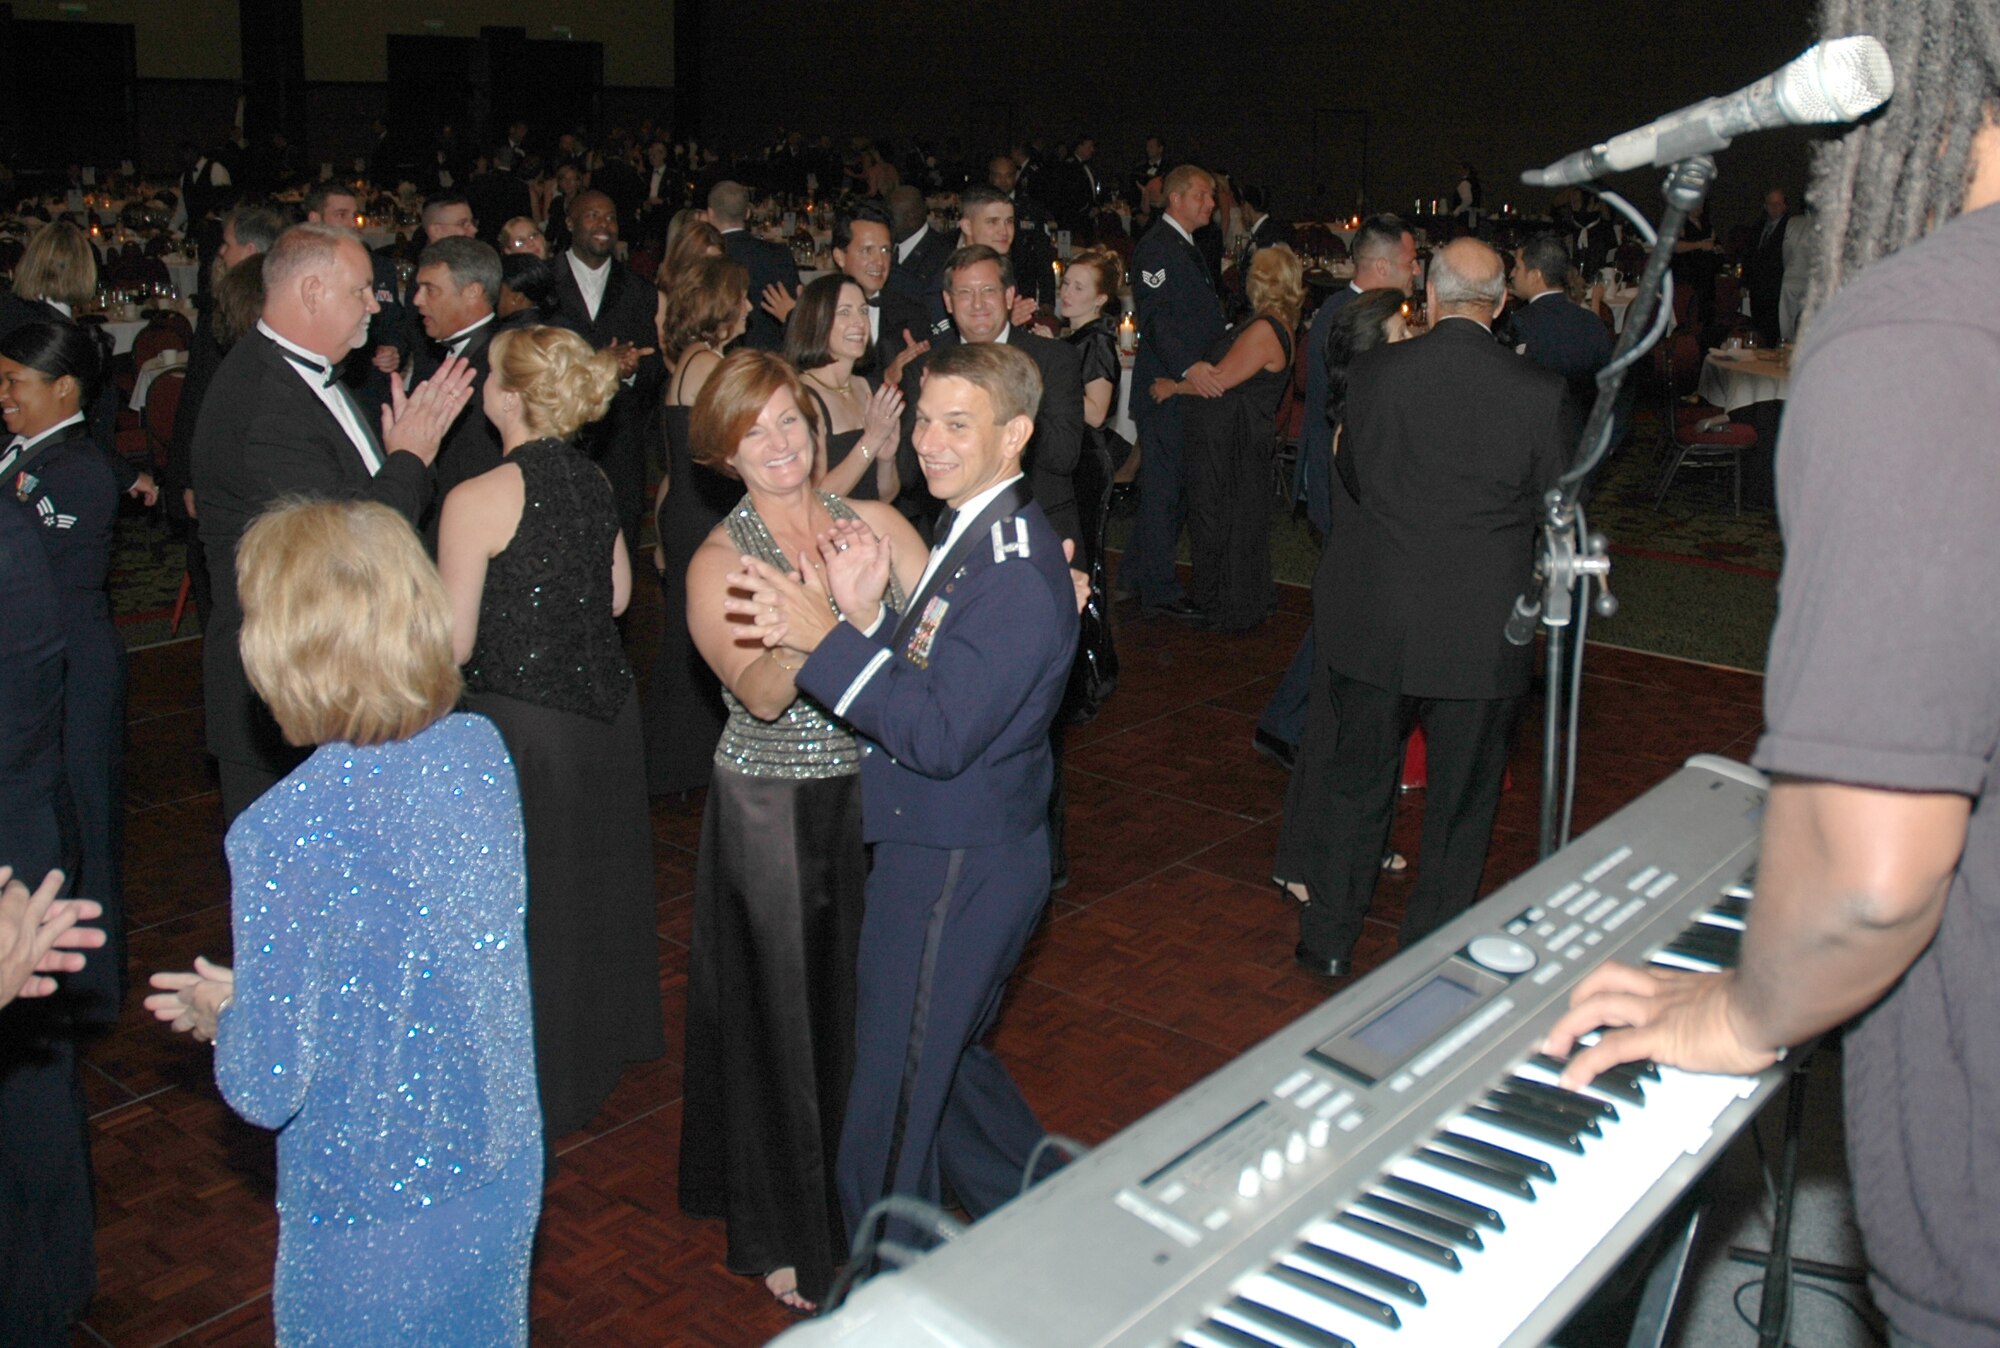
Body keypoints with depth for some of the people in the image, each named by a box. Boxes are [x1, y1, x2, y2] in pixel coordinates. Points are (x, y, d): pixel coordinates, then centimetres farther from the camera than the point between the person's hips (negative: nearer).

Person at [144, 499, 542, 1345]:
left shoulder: (286, 833, -27)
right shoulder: (480, 750, -9)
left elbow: (265, 1089, -19)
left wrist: (222, 1014, 1)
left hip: (373, 1210, -5)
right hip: (503, 1174, 6)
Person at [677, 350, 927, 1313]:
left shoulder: (873, 523, 0)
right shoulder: (719, 562, -10)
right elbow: (761, 693, -26)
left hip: (871, 799, 3)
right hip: (770, 816, -3)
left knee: (867, 998, 17)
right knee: (780, 1008, 11)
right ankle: (784, 1232, 34)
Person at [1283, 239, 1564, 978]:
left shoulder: (1373, 372, -8)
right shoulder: (1537, 392, -10)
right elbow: (1551, 507, 0)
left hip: (1376, 623, 1)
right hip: (1483, 632, 0)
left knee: (1355, 782, 16)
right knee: (1461, 800, 14)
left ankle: (1328, 939, 26)